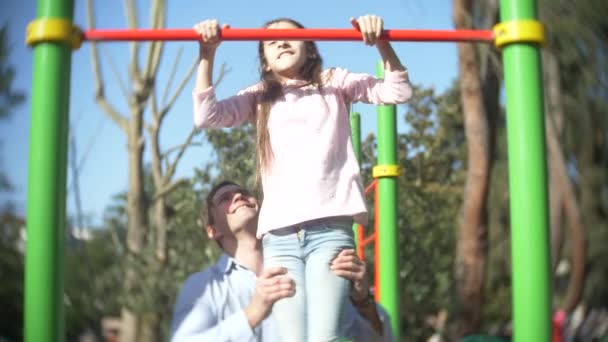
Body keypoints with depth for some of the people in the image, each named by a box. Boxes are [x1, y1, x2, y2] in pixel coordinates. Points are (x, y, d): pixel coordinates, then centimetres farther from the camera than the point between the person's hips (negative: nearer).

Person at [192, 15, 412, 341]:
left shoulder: (335, 83, 18)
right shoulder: (258, 97, 21)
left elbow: (398, 92, 7)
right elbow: (206, 115, 6)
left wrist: (381, 42, -8)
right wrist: (207, 54, -4)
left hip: (330, 228, -1)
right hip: (279, 235, 2)